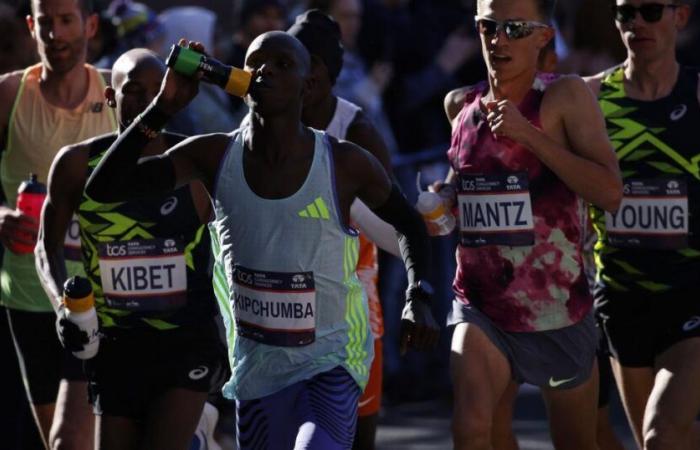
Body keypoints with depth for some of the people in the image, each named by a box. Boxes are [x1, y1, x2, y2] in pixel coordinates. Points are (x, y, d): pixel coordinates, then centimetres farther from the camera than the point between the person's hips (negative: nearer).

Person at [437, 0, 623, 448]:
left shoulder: (566, 96, -10)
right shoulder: (461, 106, 5)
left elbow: (610, 191, -23)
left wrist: (529, 135, -25)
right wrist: (447, 196, 7)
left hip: (558, 310, -3)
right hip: (481, 307, 3)